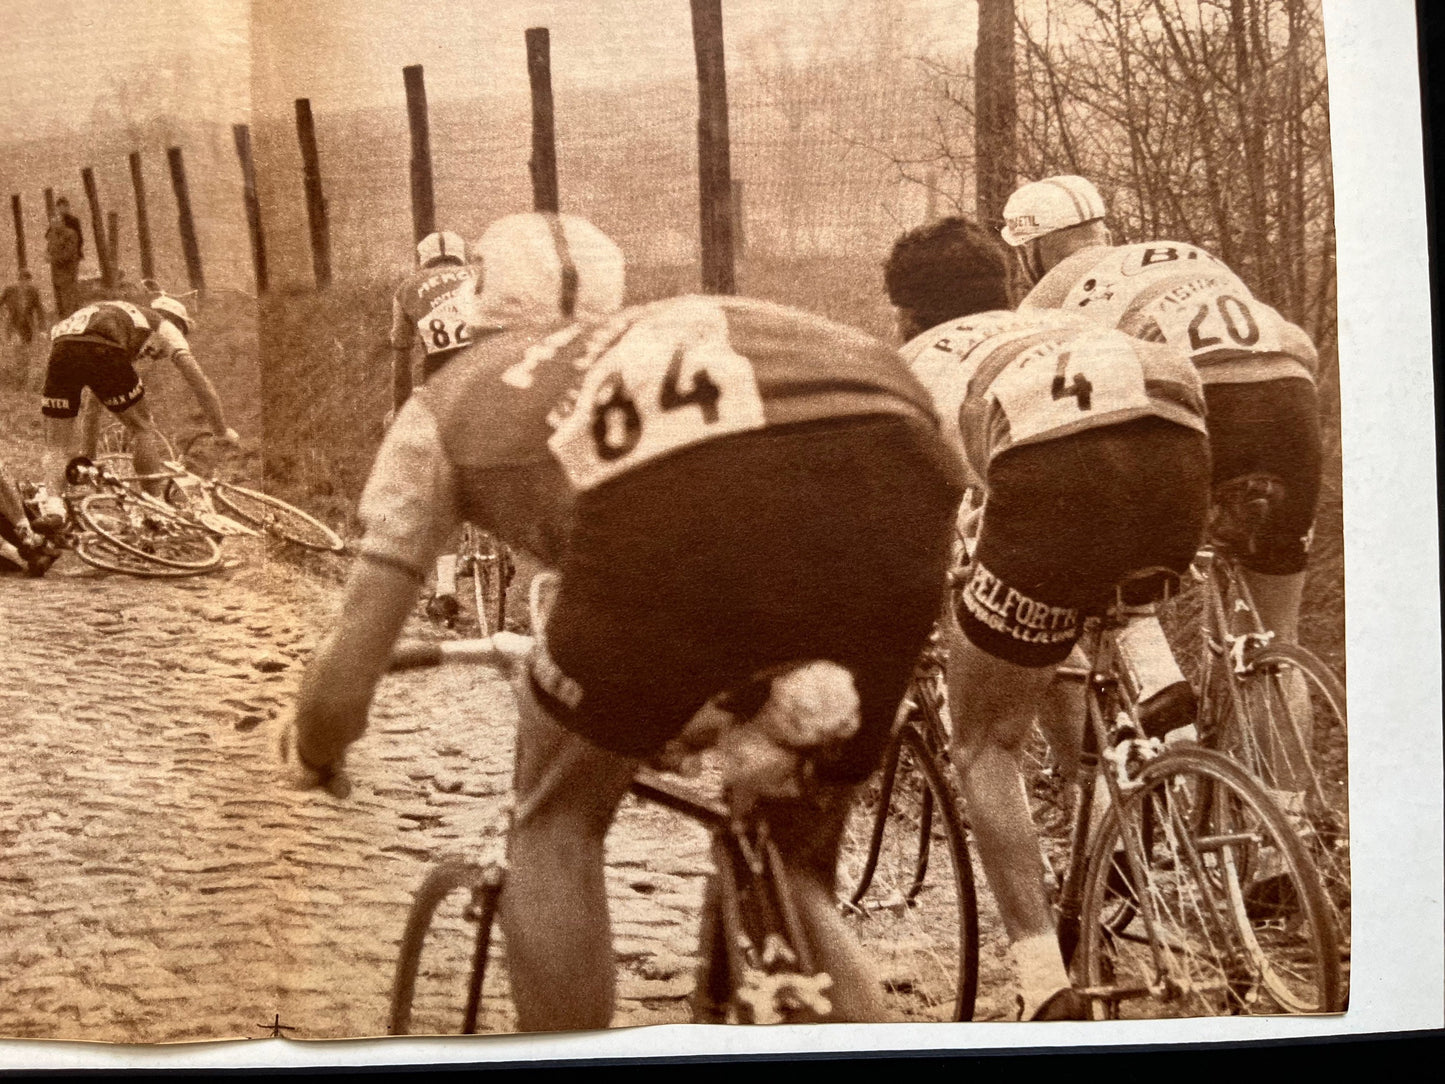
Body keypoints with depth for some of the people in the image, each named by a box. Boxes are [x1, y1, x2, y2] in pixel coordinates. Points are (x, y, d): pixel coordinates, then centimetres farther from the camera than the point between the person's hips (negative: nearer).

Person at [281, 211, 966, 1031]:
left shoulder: (451, 397, 34)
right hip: (893, 460, 4)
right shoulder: (705, 324, 44)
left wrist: (313, 752, 52)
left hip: (677, 500, -4)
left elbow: (343, 685, 29)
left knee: (558, 823, 25)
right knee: (798, 861, 27)